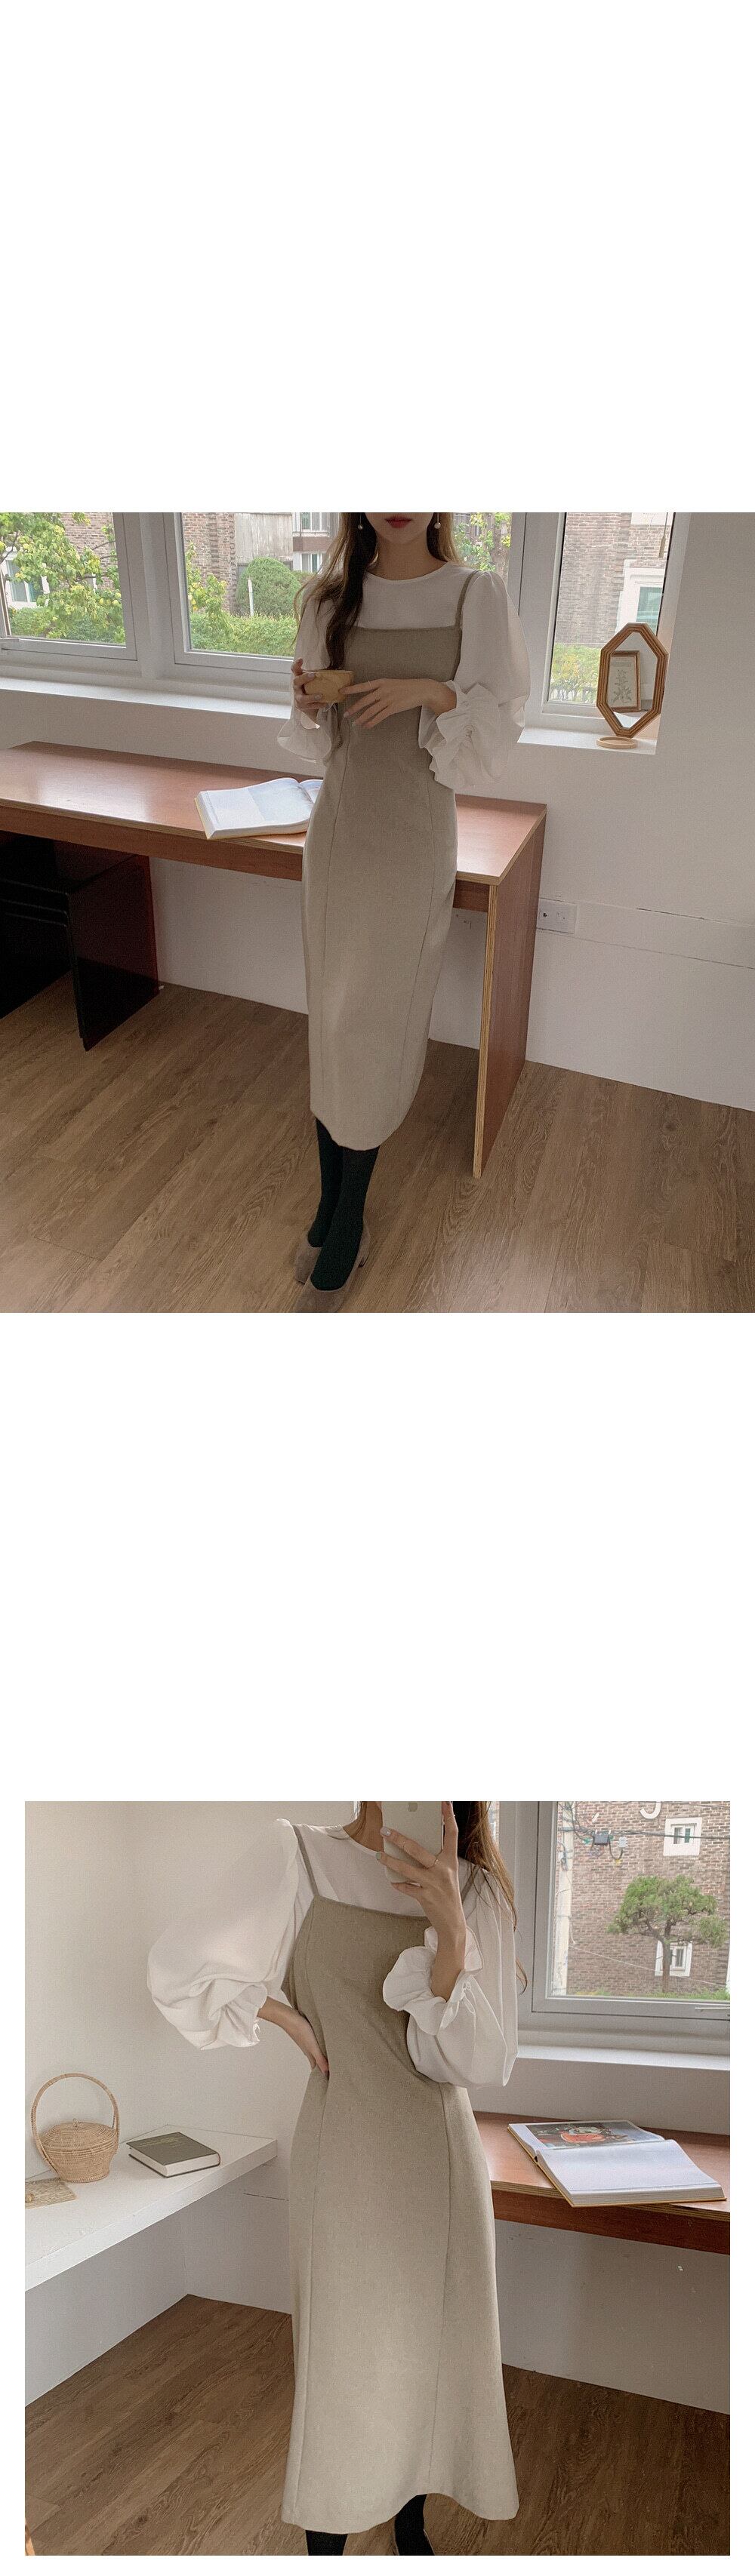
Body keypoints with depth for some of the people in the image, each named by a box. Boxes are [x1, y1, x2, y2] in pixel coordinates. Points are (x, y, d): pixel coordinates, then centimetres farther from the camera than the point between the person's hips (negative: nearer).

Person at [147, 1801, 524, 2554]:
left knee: (432, 2348, 17)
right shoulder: (300, 1855, -14)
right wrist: (294, 2021, -7)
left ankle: (411, 2530, 43)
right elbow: (179, 1970, -8)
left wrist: (451, 1931, -29)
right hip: (346, 2150, -3)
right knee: (342, 2355, 10)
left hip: (441, 2153, 3)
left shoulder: (474, 1891, -6)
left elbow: (473, 2058, -13)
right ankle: (324, 2546, 36)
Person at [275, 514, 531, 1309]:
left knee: (376, 1024, 0)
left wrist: (437, 693, -22)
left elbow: (497, 727, -4)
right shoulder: (327, 599, 5)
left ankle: (342, 1229, 14)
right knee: (332, 1021, 6)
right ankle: (337, 1215, 20)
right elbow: (318, 741, 11)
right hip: (338, 827, 4)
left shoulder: (478, 596, -5)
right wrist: (308, 703, -12)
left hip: (415, 836, -3)